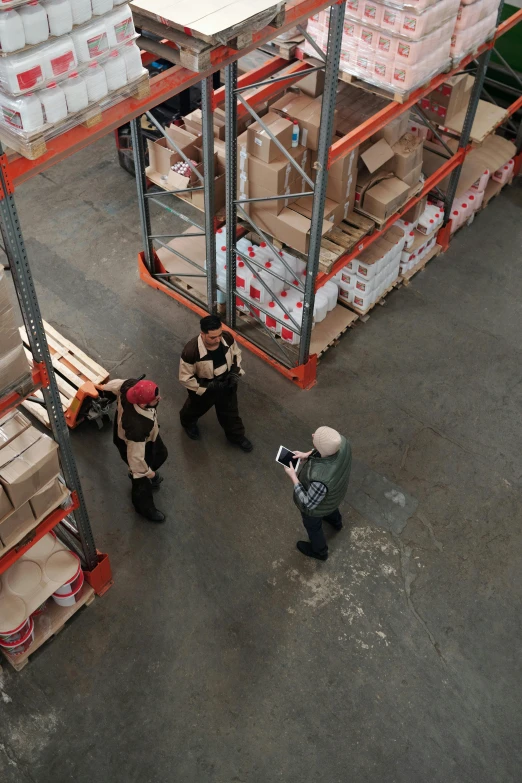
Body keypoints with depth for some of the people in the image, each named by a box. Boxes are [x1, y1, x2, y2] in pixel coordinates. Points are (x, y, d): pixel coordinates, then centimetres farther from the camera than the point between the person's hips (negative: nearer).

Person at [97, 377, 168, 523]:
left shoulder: (132, 385, -33)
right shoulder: (137, 427, -51)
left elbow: (118, 384, -7)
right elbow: (135, 456, -37)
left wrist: (105, 387, 17)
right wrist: (146, 471, -15)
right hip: (132, 445, -7)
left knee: (161, 454, 34)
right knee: (143, 480, 22)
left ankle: (151, 475, 68)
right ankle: (144, 507, 54)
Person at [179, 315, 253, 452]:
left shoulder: (228, 337, -26)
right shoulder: (191, 351, -40)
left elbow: (236, 353, -2)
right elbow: (185, 378, -26)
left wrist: (236, 372, -16)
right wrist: (208, 387, -28)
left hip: (226, 384, 3)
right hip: (202, 387, -3)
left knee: (230, 411, 25)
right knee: (196, 408, 30)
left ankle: (236, 435, 53)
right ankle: (188, 422, 65)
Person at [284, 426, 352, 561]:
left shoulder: (321, 478, -48)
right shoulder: (341, 441, -33)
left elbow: (308, 503, -29)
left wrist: (293, 476, -22)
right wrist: (307, 455, -12)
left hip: (317, 501, -5)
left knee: (312, 524, 28)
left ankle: (319, 551, 57)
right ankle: (335, 521, 70)